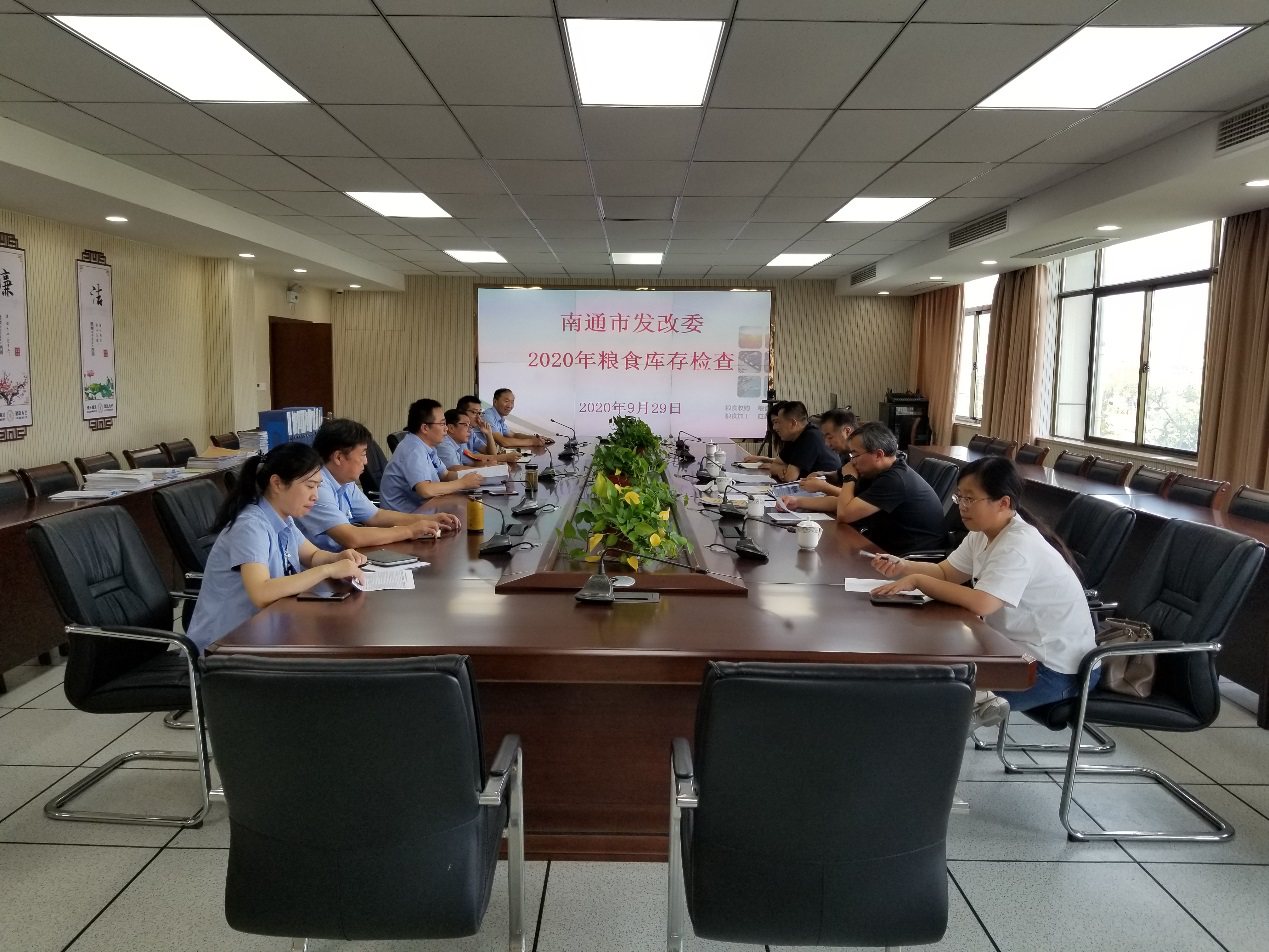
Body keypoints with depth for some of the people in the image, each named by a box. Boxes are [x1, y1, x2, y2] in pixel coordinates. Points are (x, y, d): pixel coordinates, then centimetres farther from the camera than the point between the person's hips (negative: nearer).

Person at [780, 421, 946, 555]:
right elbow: (840, 502, 13)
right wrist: (798, 501, 5)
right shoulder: (876, 474, 7)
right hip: (892, 549, 9)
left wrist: (849, 478, -10)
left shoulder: (895, 480, -24)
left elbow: (844, 514, -25)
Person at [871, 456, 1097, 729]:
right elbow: (945, 572, 7)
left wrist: (917, 581, -30)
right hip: (1021, 647, 9)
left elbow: (980, 603, -37)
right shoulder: (983, 533, 2)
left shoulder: (1019, 546, -27)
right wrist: (904, 568, -11)